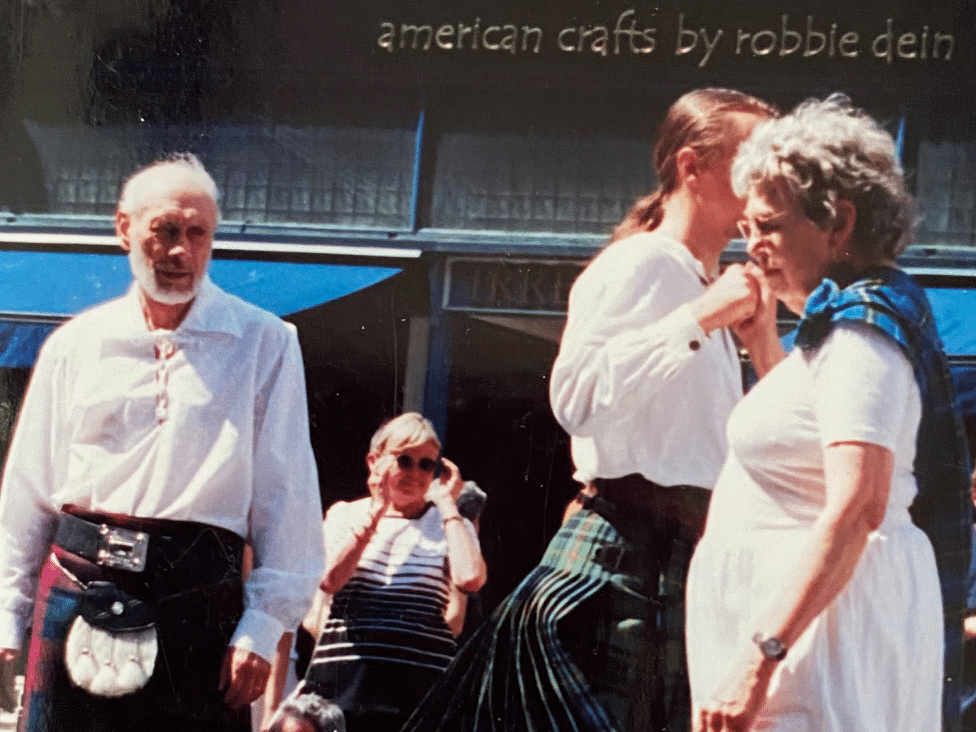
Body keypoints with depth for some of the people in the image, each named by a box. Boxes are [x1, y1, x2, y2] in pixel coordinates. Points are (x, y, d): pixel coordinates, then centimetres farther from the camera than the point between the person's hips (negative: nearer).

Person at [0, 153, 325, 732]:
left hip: (197, 596, -2)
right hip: (76, 593, 2)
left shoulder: (264, 344, 4)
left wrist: (264, 624, -5)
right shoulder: (75, 345, 12)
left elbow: (286, 494, 1)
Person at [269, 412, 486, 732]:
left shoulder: (448, 524, 9)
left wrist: (447, 504, -3)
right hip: (343, 675, 1)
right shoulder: (345, 514, 13)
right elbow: (331, 579, -7)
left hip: (419, 683, -1)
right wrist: (377, 509, -4)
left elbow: (470, 579, -13)